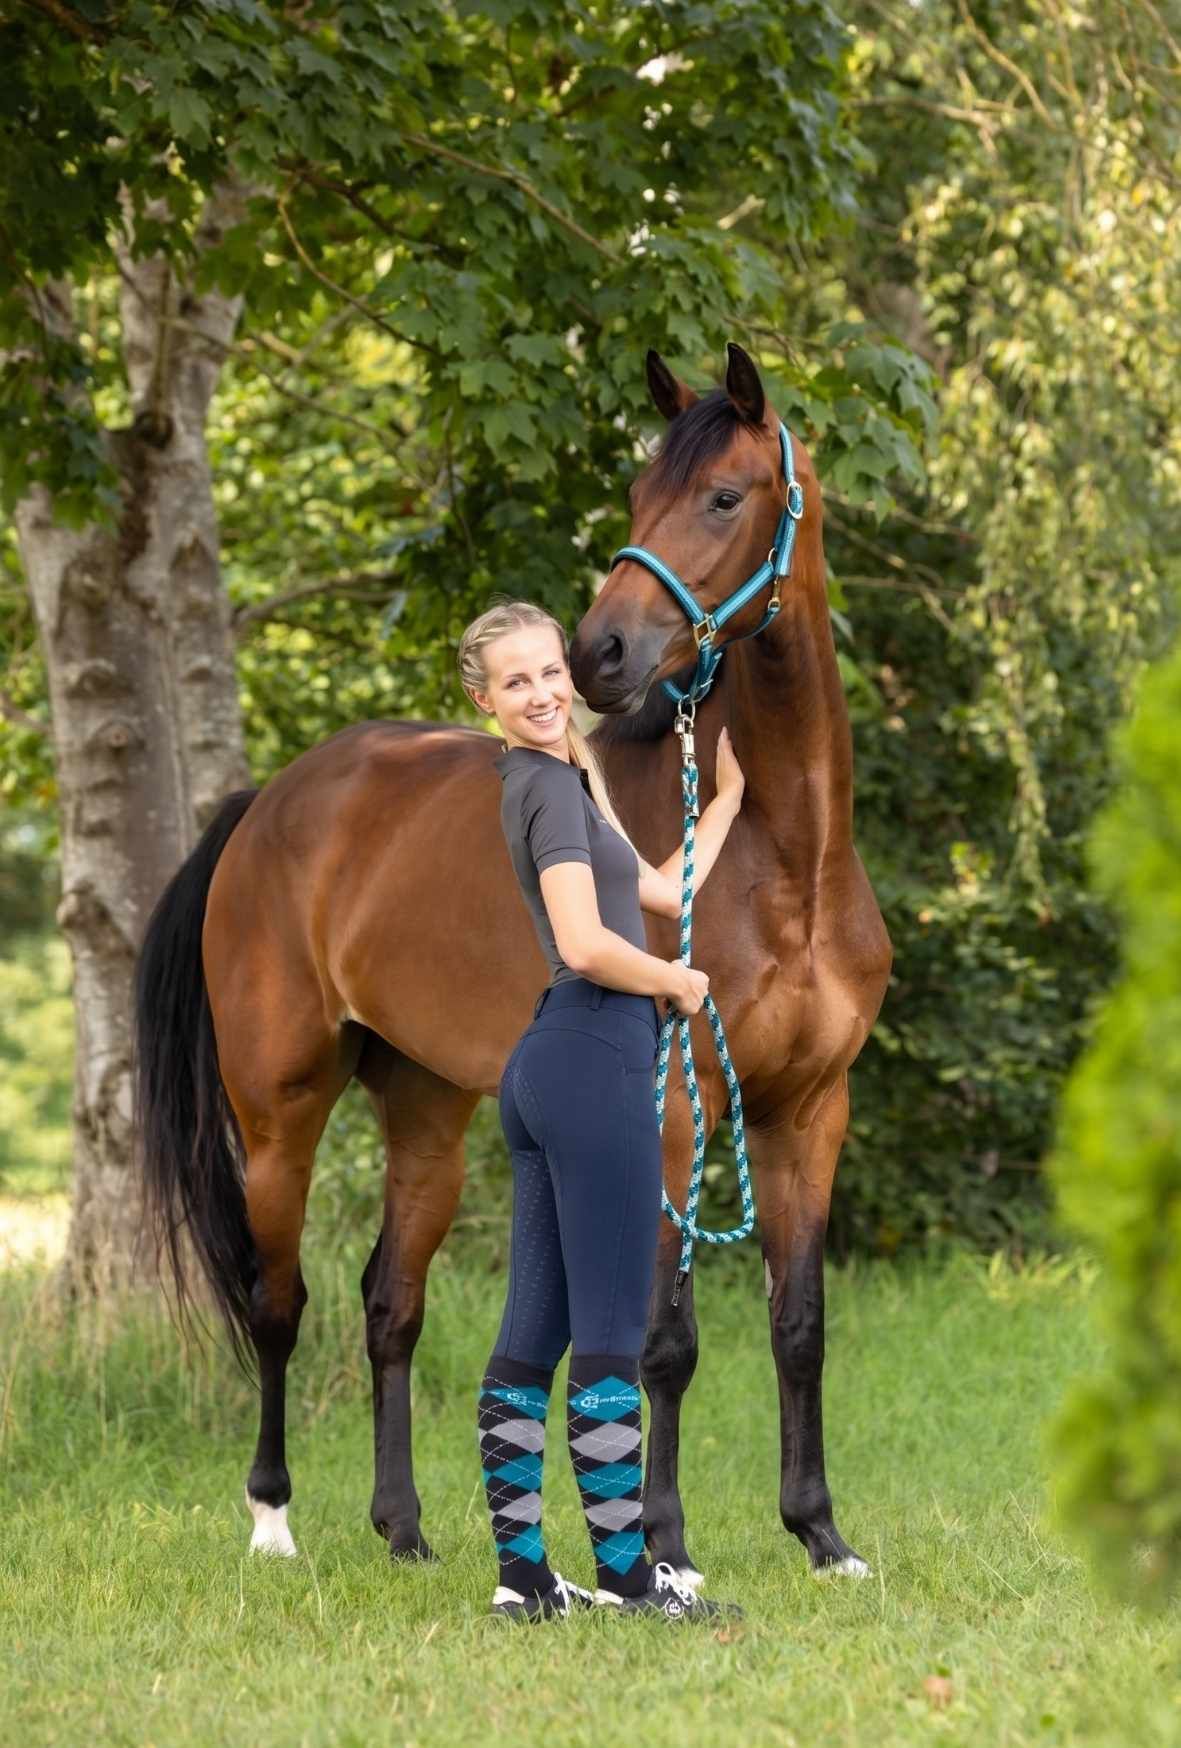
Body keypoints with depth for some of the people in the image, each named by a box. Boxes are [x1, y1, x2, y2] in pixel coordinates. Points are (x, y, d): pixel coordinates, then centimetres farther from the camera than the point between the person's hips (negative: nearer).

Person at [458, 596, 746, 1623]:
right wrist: (680, 984, -7)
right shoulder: (552, 784, -11)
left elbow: (664, 889, 27)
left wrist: (730, 796, 29)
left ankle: (523, 1572, 8)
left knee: (532, 1334, 7)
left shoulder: (557, 781, 19)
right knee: (610, 1334, -7)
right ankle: (624, 1573, -5)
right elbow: (585, 943, -22)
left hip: (548, 1065, 10)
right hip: (597, 1057, -10)